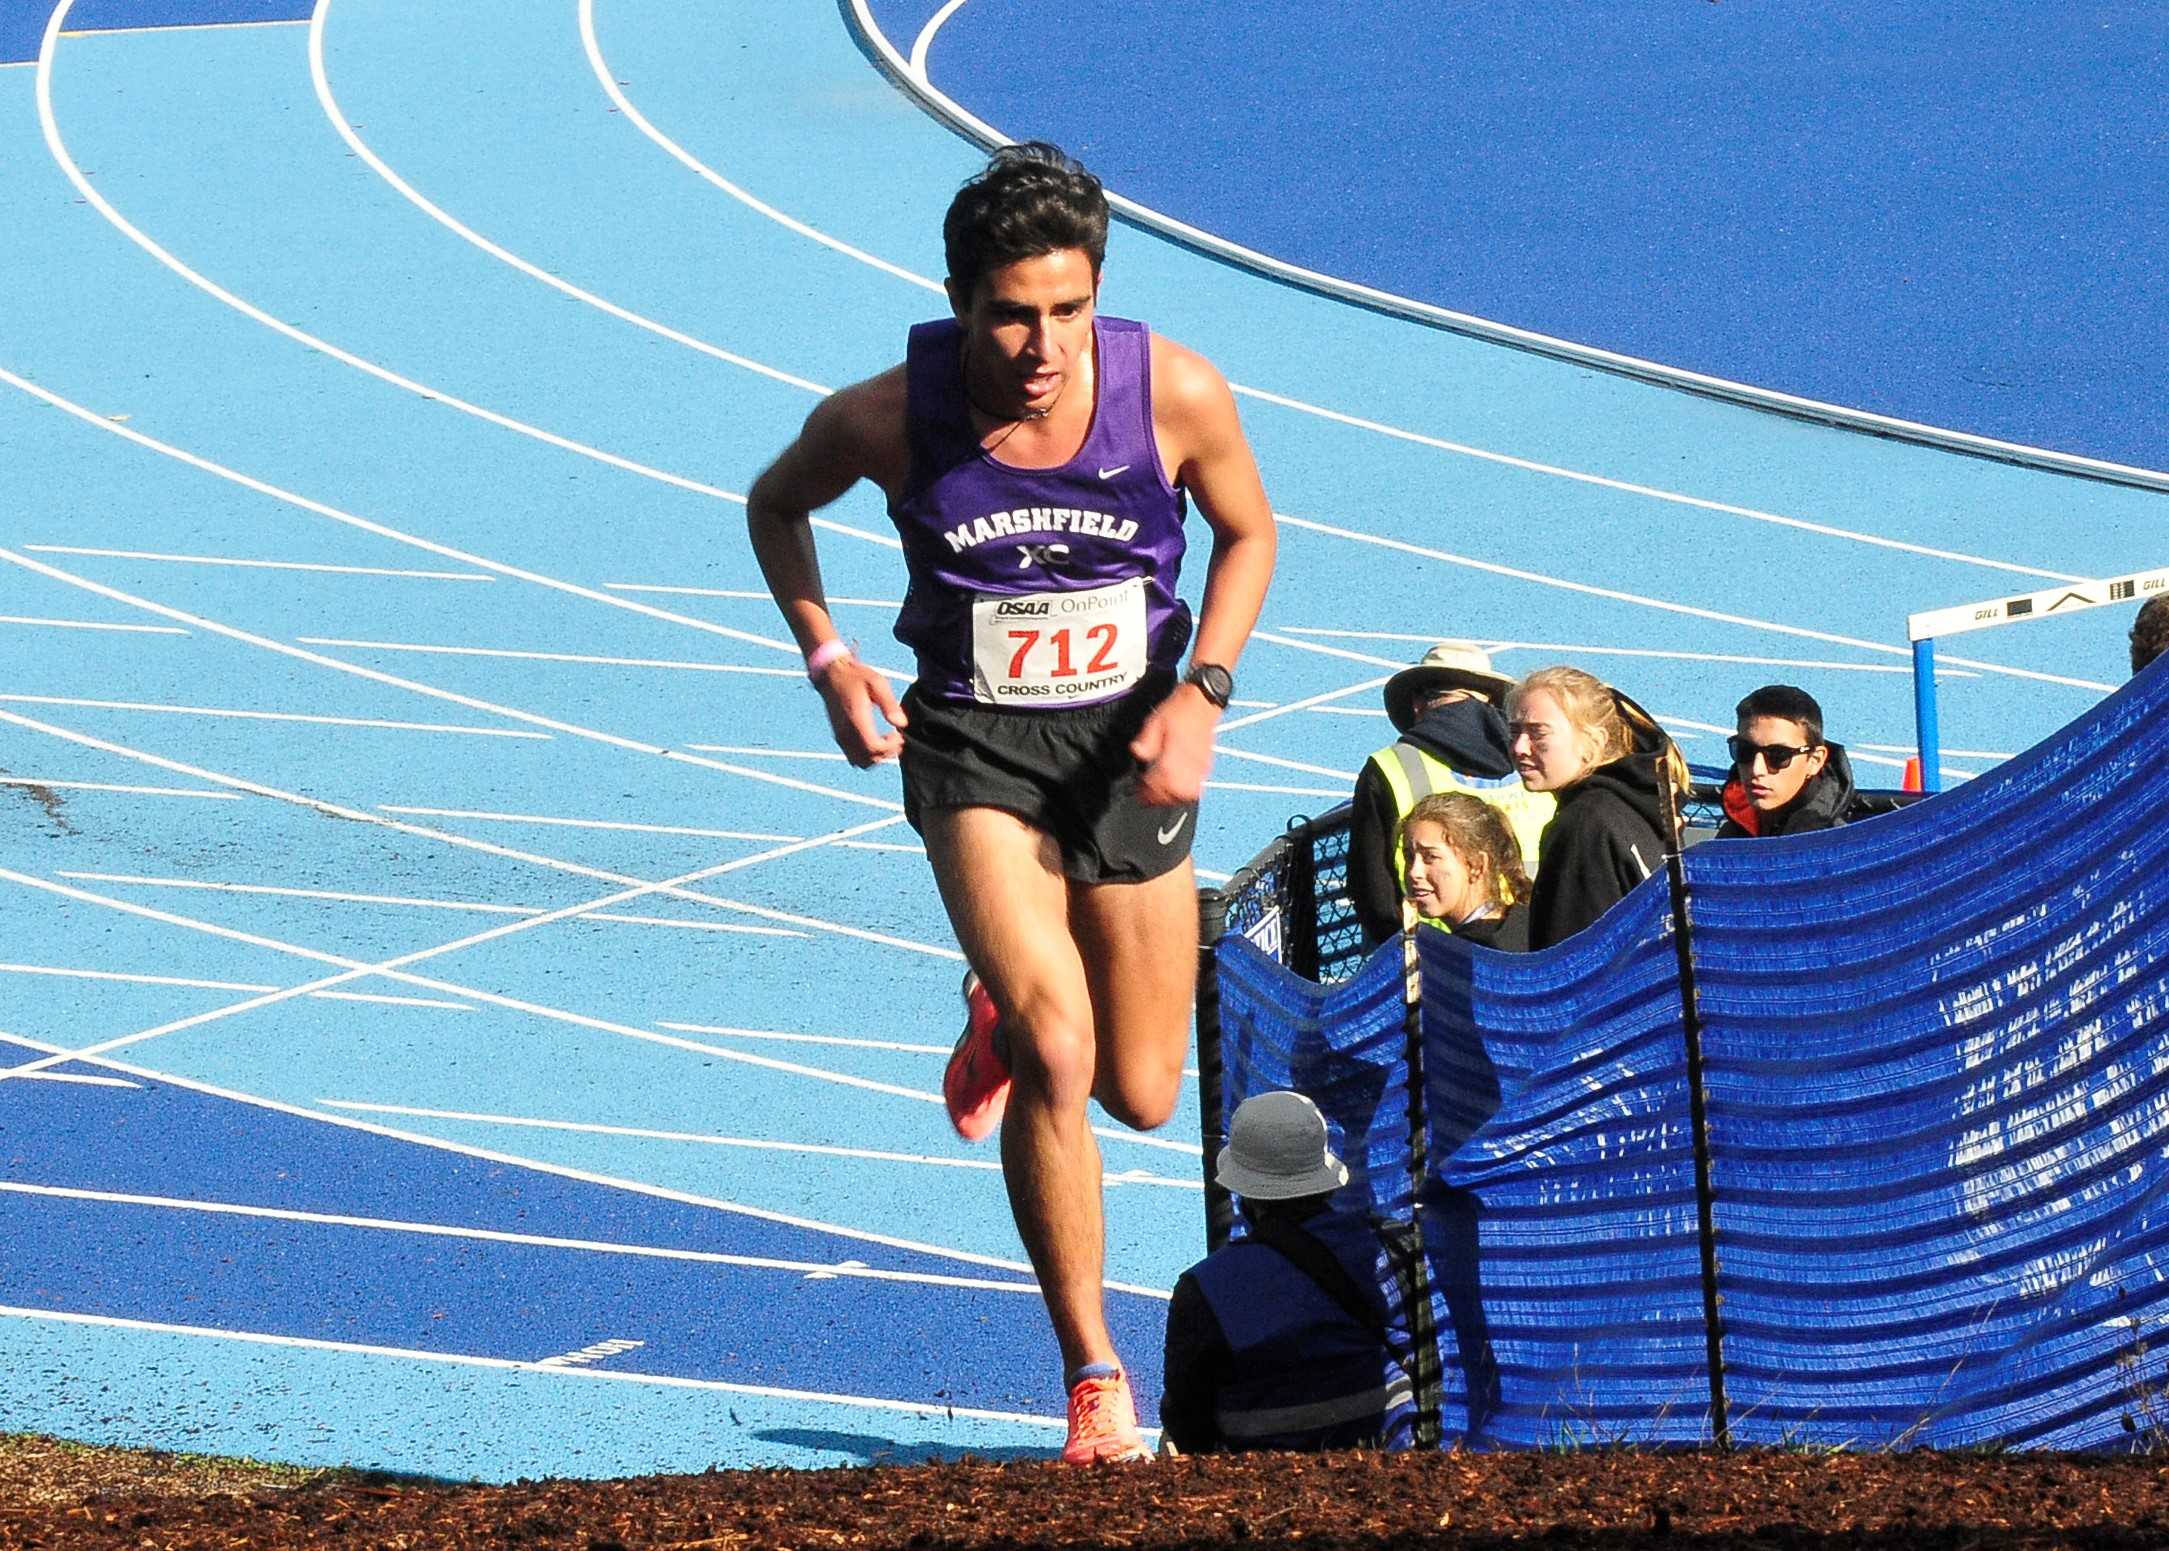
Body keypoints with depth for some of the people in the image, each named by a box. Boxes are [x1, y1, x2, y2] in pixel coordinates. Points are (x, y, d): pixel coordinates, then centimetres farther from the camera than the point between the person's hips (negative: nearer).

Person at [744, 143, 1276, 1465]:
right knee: (1056, 1054, -21)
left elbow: (1248, 530, 3)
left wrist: (1202, 690, -10)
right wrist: (827, 659, -8)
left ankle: (1008, 1014, 46)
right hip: (973, 744, -2)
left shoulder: (1176, 392, -18)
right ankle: (1093, 1374, -9)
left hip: (1128, 742, 2)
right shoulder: (886, 419, -18)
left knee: (1141, 1094, 9)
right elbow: (777, 506, 5)